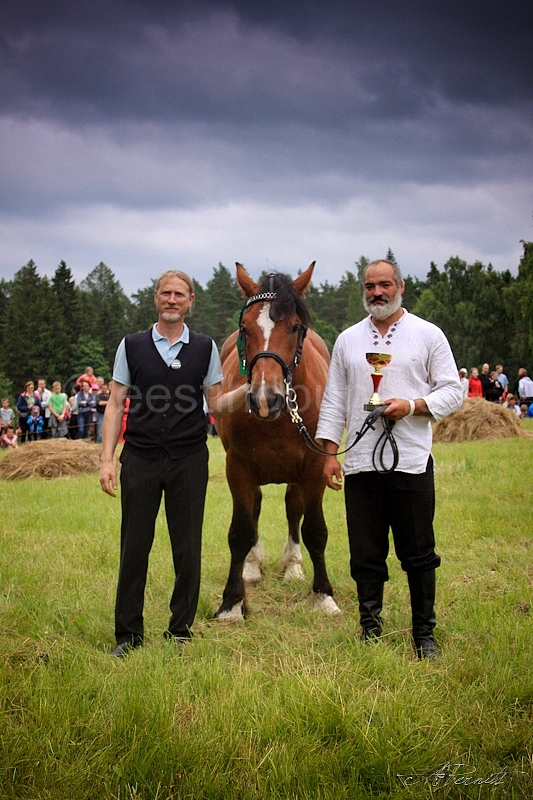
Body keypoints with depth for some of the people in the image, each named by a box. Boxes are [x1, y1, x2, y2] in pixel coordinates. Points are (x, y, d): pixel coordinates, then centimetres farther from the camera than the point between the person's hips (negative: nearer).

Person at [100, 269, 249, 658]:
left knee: (187, 550, 4)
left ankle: (180, 632, 17)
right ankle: (129, 633, 14)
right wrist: (107, 460, -3)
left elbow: (218, 405, 8)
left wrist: (248, 388, -11)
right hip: (140, 458, 0)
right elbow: (116, 404, 5)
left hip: (189, 461, 0)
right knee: (134, 549, 3)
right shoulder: (132, 345, 5)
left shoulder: (205, 348, 6)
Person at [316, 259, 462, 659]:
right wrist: (330, 453, 4)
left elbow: (453, 390, 1)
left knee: (418, 553, 4)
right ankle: (371, 630, 19)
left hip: (411, 461, -2)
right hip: (360, 462, 3)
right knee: (365, 555, 7)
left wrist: (412, 406, -15)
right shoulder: (348, 340, 11)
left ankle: (425, 633, 16)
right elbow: (334, 401, 12)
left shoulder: (428, 335, 3)